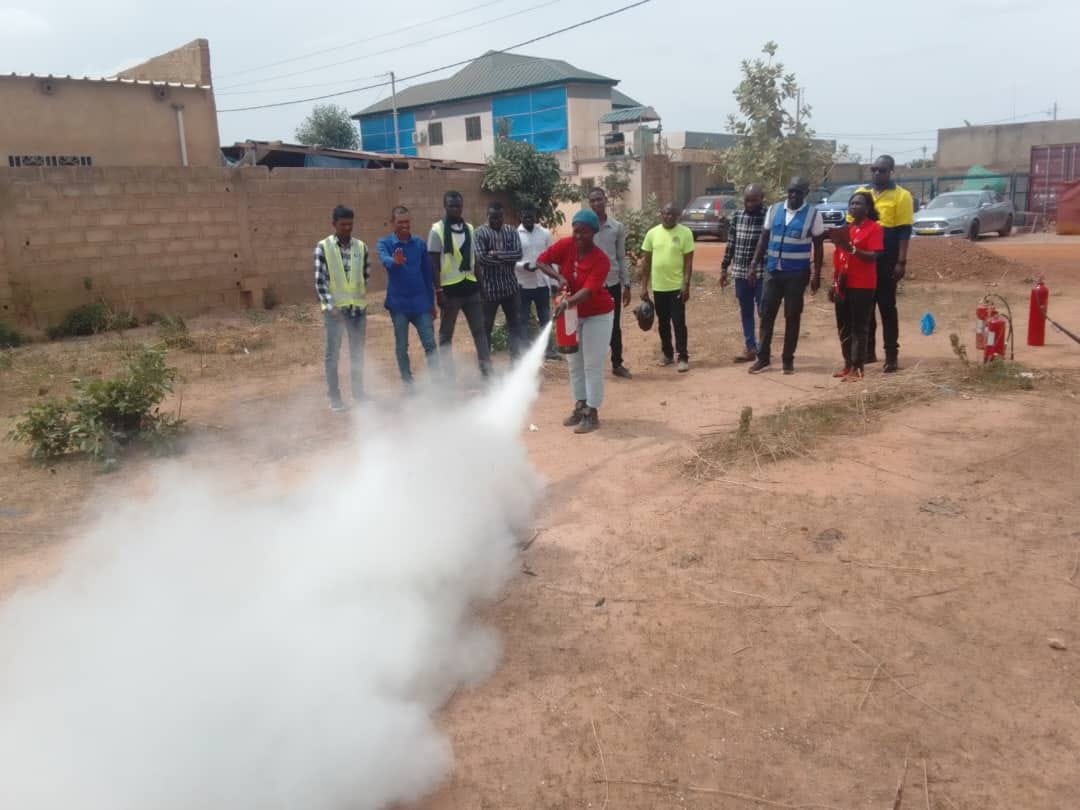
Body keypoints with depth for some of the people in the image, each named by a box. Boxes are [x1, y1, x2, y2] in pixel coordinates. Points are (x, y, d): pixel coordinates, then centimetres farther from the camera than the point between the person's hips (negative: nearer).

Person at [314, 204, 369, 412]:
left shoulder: (361, 247, 3)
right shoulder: (323, 247, -6)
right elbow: (320, 281, -8)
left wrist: (362, 293, 5)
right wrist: (330, 306, -15)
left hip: (358, 307, 3)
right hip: (335, 308, -3)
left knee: (358, 352, 11)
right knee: (333, 353, 3)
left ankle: (359, 393, 23)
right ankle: (335, 397, 11)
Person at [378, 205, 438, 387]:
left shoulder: (420, 244, 5)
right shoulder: (385, 243, -2)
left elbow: (427, 274, 10)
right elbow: (384, 260, -25)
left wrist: (431, 302, 10)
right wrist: (395, 262, -49)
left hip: (421, 302, 1)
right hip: (398, 303, -1)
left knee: (430, 344, -3)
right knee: (401, 347, 7)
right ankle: (408, 383, 18)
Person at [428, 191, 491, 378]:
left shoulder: (469, 229, 9)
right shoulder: (437, 230, -7)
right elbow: (434, 264, -9)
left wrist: (479, 284, 11)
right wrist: (438, 291, -15)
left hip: (470, 287, 5)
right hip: (450, 288, -5)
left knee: (479, 330, 4)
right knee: (446, 334, 5)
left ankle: (487, 370, 8)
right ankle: (448, 375, 14)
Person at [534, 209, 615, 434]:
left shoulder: (601, 260, -24)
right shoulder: (565, 245, -11)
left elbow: (588, 291, -34)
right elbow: (541, 261, -9)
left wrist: (567, 302, -50)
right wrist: (558, 277, -24)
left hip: (597, 315, -6)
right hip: (572, 314, 6)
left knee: (592, 366, -3)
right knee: (574, 363, 13)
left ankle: (592, 414, 5)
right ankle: (580, 407, 26)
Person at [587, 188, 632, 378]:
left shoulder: (618, 227, 3)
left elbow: (622, 258, 7)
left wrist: (626, 284, 3)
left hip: (612, 282, 2)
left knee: (615, 326, 9)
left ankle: (617, 364, 20)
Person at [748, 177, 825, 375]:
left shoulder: (813, 214, -4)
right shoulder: (774, 210, 5)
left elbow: (818, 246, -1)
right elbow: (764, 238, 10)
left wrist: (816, 274, -6)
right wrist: (755, 264, 3)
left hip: (797, 273, -3)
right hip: (773, 270, 3)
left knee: (792, 316, 4)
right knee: (766, 314, 2)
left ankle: (788, 360, 13)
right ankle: (763, 358, 9)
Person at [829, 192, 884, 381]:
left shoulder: (874, 228, -7)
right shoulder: (846, 228, 16)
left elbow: (874, 256, -17)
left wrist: (851, 248, -28)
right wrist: (834, 283, 17)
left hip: (862, 286, -7)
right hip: (843, 284, 8)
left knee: (859, 328, -5)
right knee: (843, 327, 10)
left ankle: (857, 368, -1)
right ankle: (848, 364, 19)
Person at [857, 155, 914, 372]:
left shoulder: (901, 196, -3)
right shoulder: (862, 192, 10)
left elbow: (904, 231, -6)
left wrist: (901, 262, -12)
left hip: (886, 259, -4)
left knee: (887, 307, 1)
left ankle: (891, 355, 7)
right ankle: (868, 351, 20)